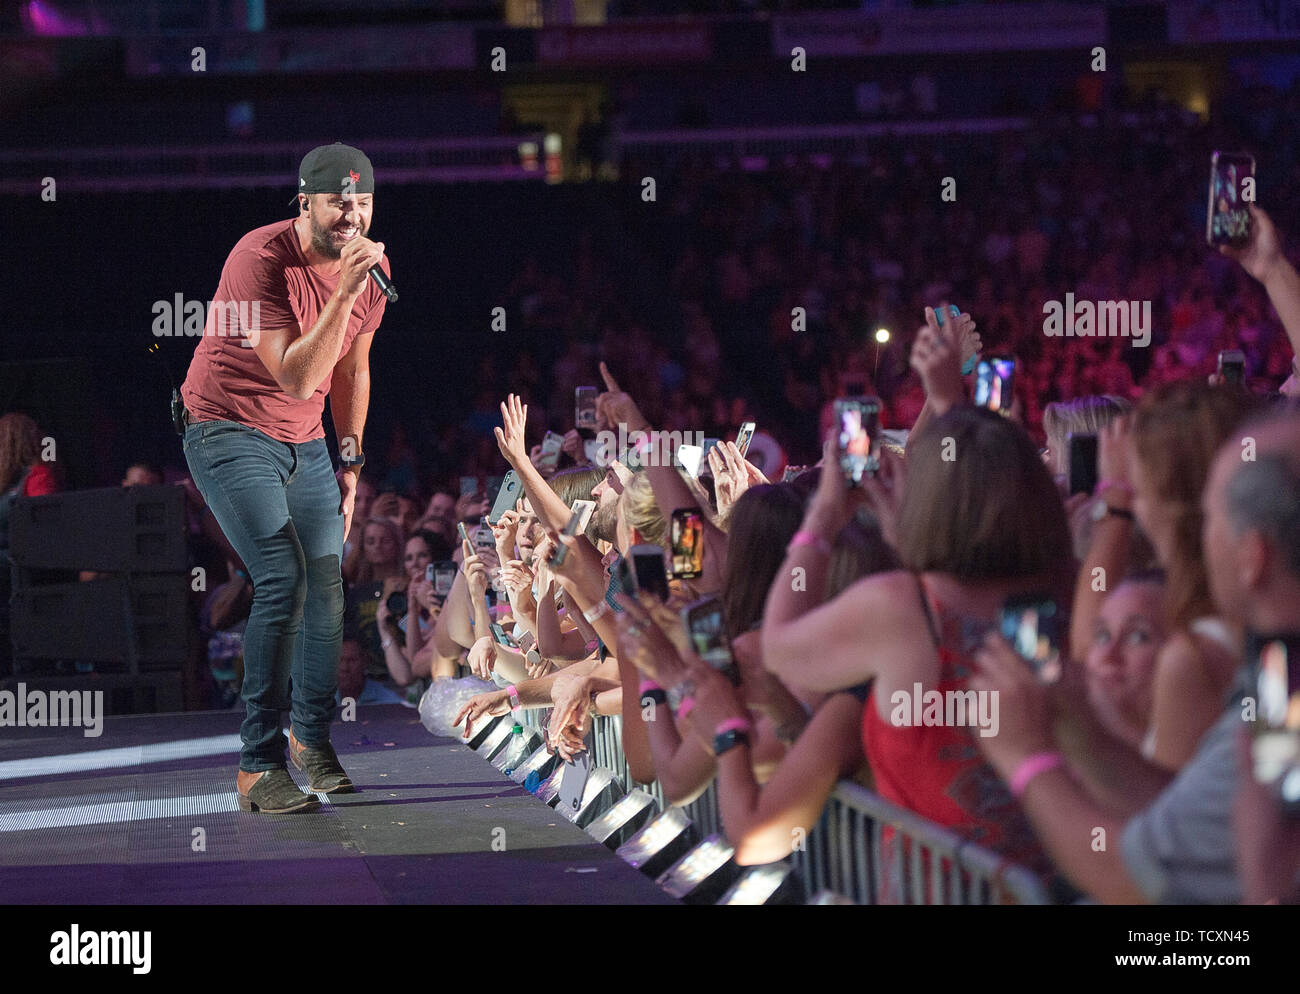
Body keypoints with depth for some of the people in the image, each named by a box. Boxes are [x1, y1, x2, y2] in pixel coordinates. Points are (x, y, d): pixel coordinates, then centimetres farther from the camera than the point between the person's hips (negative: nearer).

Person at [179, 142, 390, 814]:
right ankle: (258, 767, -15)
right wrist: (344, 293, -38)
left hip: (305, 443, 7)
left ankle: (311, 740, 29)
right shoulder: (261, 260, -25)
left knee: (327, 587, 7)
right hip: (230, 433, -7)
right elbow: (298, 377, -31)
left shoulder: (372, 265, -2)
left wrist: (349, 459, 14)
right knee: (284, 579, -20)